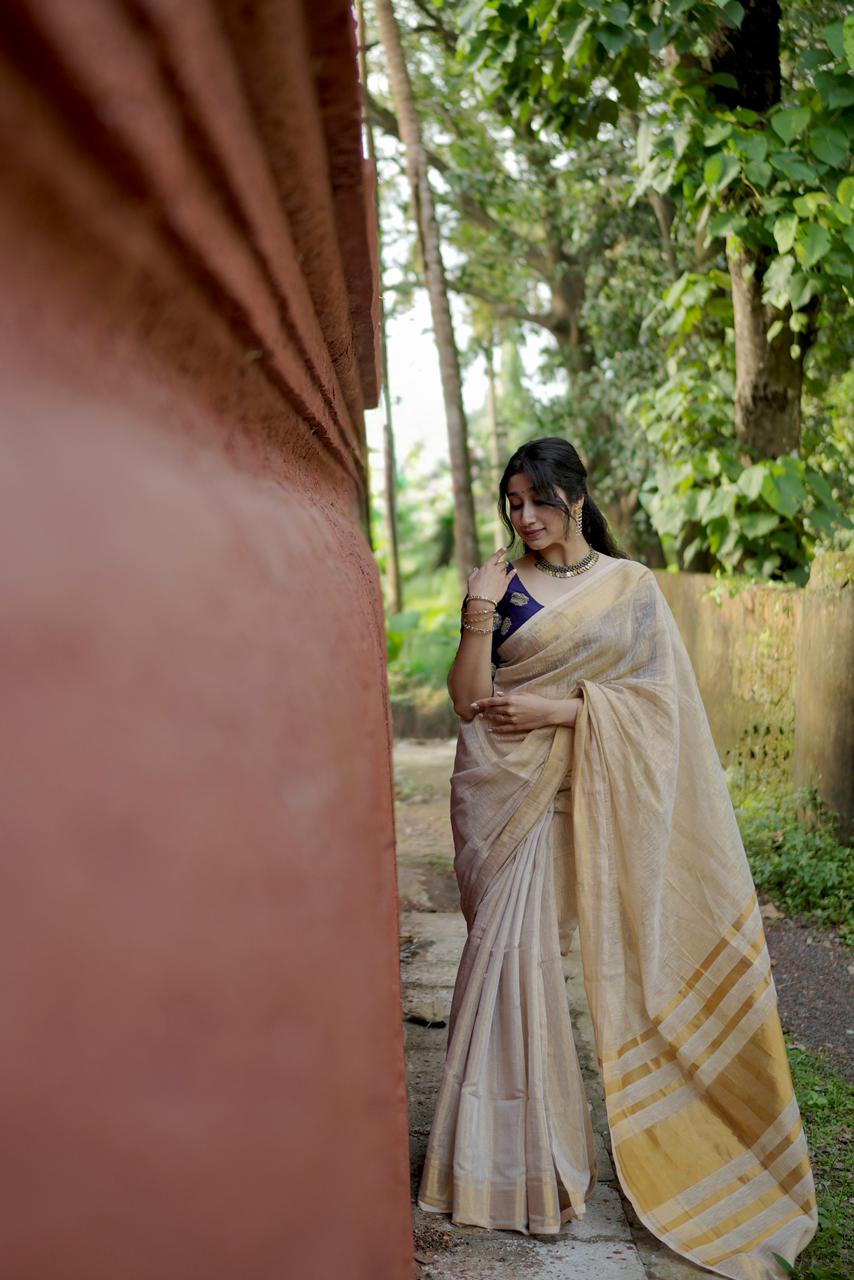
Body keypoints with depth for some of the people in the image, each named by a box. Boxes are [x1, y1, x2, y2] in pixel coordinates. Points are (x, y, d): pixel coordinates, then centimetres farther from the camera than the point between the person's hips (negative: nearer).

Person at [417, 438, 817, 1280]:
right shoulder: (498, 585, 7)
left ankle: (522, 1157, 15)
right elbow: (469, 697, 0)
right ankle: (517, 1159, 13)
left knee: (516, 946, -3)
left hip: (569, 791, -1)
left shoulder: (629, 585, 3)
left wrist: (558, 709, -11)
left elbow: (656, 693, -2)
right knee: (510, 948, 0)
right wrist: (478, 613, -13)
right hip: (500, 785, 2)